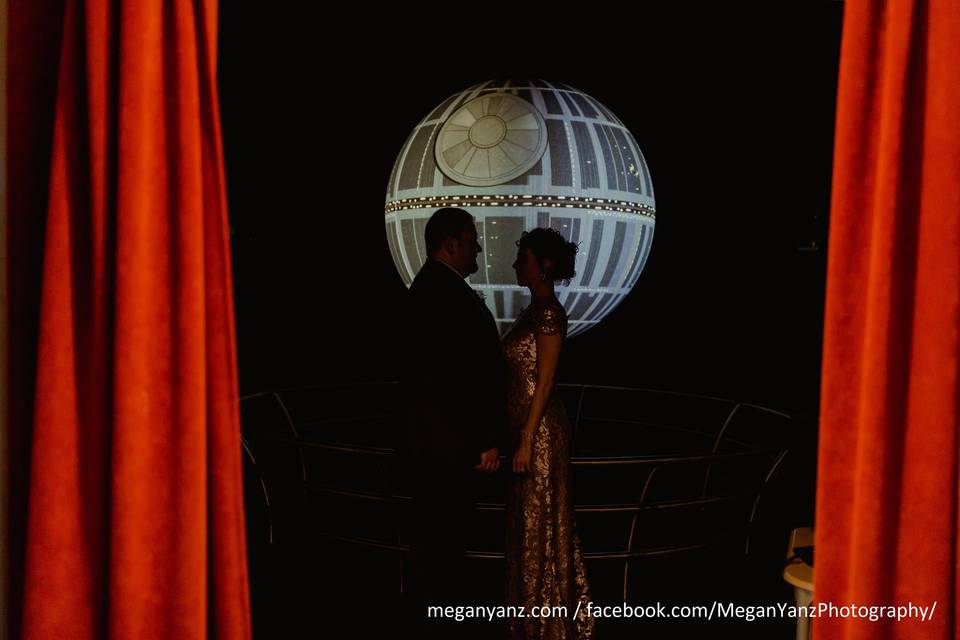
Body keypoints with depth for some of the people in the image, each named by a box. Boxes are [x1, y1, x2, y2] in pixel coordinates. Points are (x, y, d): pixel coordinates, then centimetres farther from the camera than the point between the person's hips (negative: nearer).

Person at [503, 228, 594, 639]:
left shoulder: (549, 313, -16)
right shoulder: (534, 310, 13)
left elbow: (545, 381, -18)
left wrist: (527, 440, -19)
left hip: (540, 431, -10)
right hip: (526, 426, 10)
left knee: (540, 523, 0)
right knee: (529, 522, 16)